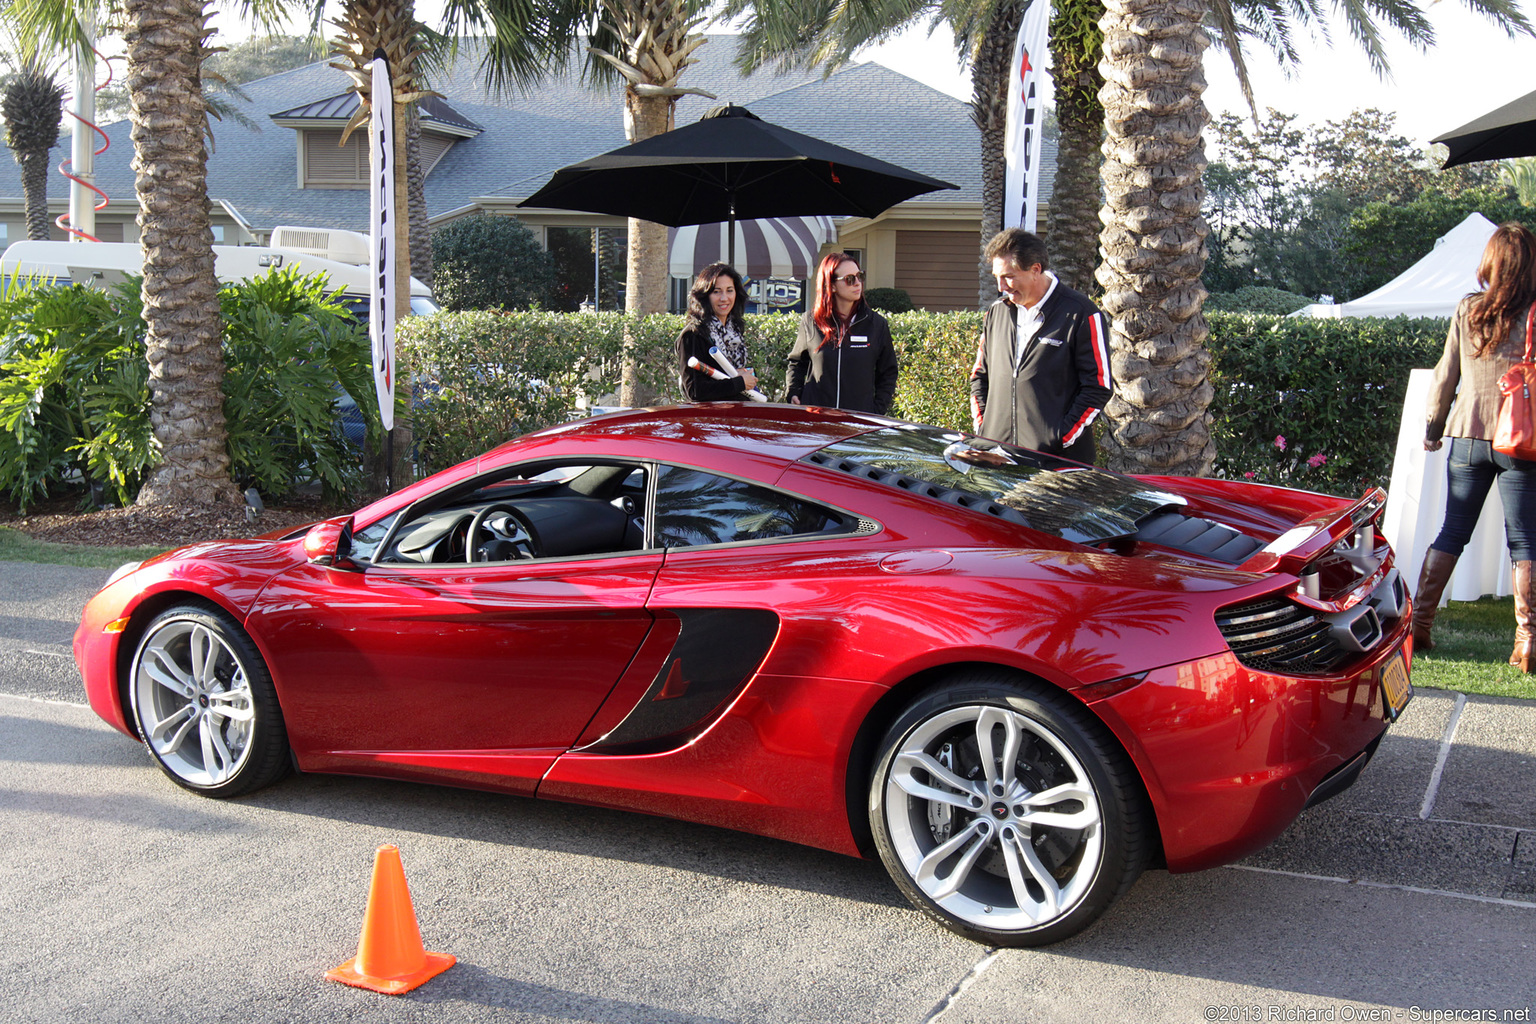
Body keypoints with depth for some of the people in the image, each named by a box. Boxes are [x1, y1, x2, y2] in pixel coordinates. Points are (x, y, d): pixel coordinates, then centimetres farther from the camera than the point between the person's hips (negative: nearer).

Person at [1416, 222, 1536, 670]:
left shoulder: (1467, 310, 2)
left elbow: (1445, 375, 7)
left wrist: (1433, 427, 18)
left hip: (1468, 435, 3)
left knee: (1452, 533, 11)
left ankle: (1418, 624, 10)